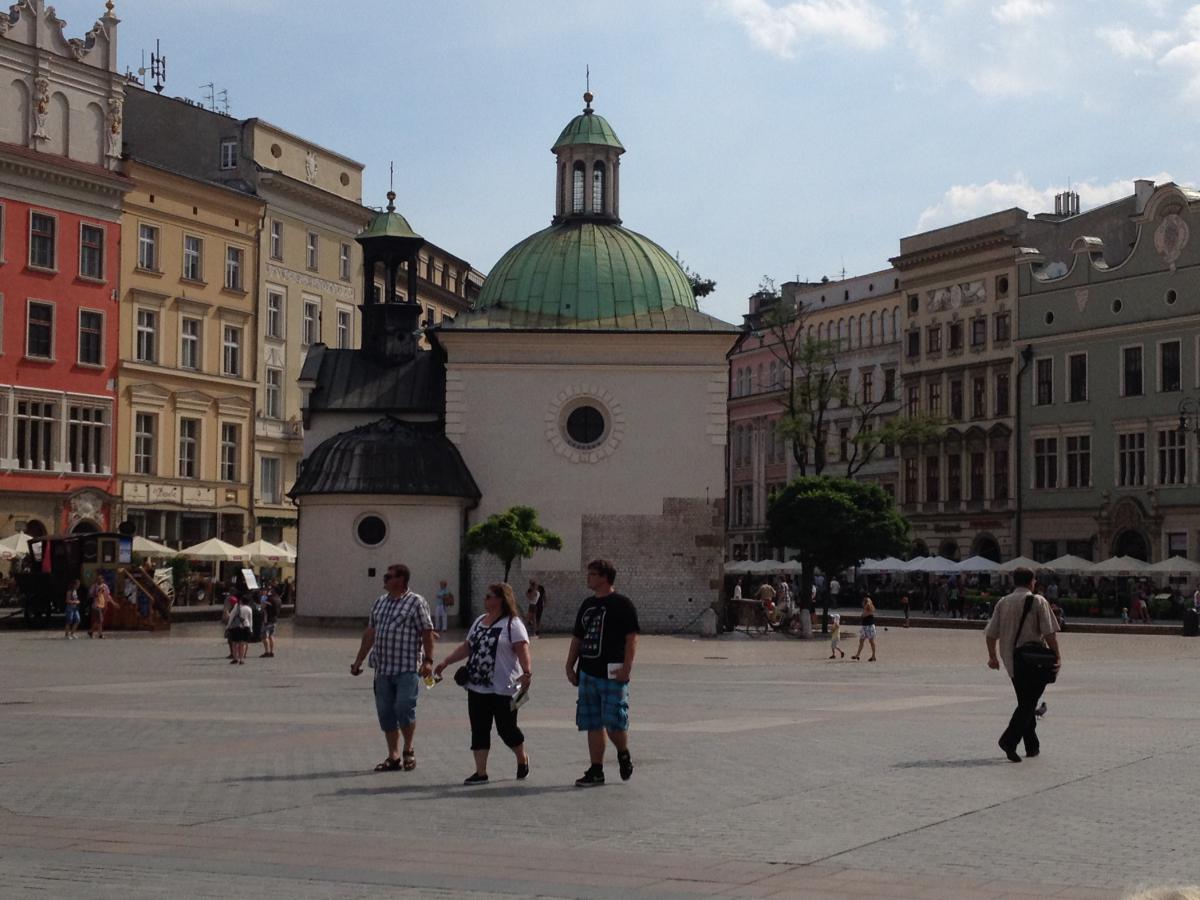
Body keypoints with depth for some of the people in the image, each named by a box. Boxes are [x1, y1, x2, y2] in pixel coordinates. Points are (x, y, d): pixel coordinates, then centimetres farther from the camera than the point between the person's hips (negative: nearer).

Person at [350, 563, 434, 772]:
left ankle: (408, 750, 9)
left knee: (404, 708, -12)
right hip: (383, 668, 6)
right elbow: (370, 633, 18)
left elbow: (427, 632, -7)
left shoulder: (416, 602, -4)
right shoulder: (380, 602, 15)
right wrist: (358, 661, 17)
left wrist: (428, 660, -16)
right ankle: (393, 757, 15)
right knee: (385, 712, 6)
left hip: (407, 668, -6)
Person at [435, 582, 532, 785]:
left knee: (507, 728, 5)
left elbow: (523, 651, -19)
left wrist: (527, 673, -33)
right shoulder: (479, 621, 14)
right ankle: (480, 773, 9)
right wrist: (446, 662, 11)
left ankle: (523, 761, 30)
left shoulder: (513, 624, -10)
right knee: (479, 730, 4)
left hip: (502, 690, -7)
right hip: (477, 687, 7)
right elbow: (466, 646, 19)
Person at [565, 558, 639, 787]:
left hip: (612, 673, -7)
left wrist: (627, 667, -18)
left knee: (614, 723, -8)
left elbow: (631, 637, -11)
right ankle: (596, 770, 11)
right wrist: (570, 666, 14)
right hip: (588, 673, 7)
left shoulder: (622, 604, -5)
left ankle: (623, 754, 20)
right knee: (592, 725, 7)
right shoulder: (587, 605, 16)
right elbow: (577, 638, 21)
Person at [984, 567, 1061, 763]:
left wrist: (992, 656, 17)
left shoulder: (1003, 603, 7)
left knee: (1025, 702, 17)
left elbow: (991, 633, 6)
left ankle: (1032, 746, 21)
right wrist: (1057, 656, -4)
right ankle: (1009, 740, -20)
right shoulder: (1038, 602, -6)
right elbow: (1049, 633, -12)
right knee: (1028, 704, -4)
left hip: (1011, 662, 5)